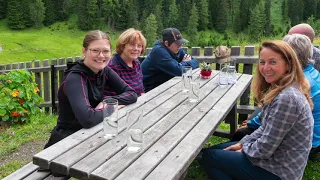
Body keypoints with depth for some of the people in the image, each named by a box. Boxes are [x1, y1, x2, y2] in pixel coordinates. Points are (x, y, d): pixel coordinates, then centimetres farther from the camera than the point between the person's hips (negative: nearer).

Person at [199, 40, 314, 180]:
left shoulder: (287, 98, -30)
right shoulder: (279, 90, 3)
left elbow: (265, 149, -26)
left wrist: (245, 148, -7)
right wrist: (242, 143, 4)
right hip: (276, 158, 9)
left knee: (207, 156, -3)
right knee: (215, 149, 18)